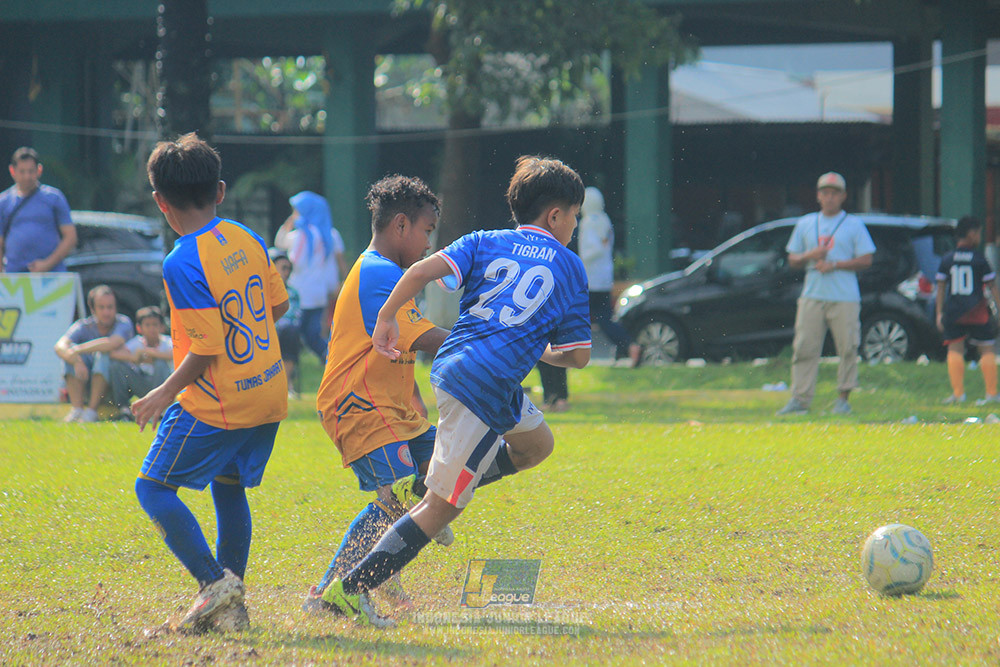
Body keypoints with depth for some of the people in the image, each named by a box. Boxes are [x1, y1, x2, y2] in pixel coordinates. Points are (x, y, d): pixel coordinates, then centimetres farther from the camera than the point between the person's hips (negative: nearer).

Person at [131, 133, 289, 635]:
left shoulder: (183, 263, -20)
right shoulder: (249, 240, 2)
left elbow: (206, 348, -20)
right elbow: (277, 305, 14)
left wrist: (165, 395, -8)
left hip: (217, 404, -8)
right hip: (268, 392, 8)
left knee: (154, 487, 2)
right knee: (229, 488, 21)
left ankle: (215, 582, -8)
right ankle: (231, 605, 18)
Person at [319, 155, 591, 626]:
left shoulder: (485, 243, 14)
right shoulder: (570, 269, 7)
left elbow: (423, 271, -3)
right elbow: (578, 356, 6)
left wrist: (385, 319, 6)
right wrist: (543, 352, 26)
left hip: (449, 367, 6)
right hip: (486, 388, -6)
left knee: (536, 444, 29)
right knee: (441, 508, 0)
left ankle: (425, 487, 16)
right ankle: (351, 589, -6)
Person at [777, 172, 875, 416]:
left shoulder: (853, 224, 6)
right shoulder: (805, 224, 15)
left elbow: (866, 259, -1)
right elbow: (792, 260, 16)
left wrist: (835, 264, -12)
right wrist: (809, 256, -6)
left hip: (844, 297, -3)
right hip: (812, 295, 3)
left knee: (847, 348, -3)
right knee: (804, 348, -3)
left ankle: (843, 398, 5)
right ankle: (800, 399, -3)